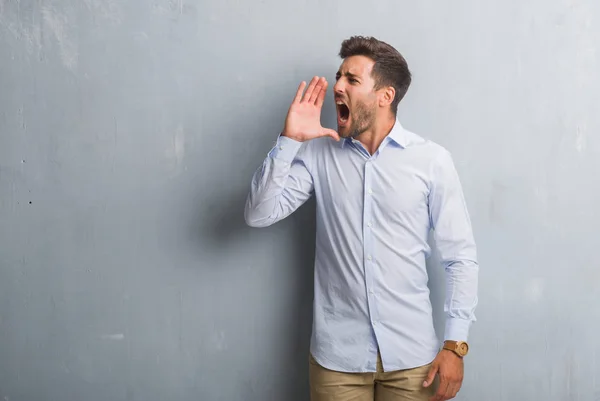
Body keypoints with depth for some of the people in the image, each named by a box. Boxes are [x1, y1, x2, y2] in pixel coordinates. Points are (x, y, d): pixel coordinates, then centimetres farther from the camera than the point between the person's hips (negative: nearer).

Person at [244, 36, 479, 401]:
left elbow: (461, 257, -3)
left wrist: (455, 344, -7)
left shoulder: (432, 160, -5)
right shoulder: (318, 154, 1)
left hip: (412, 354, -1)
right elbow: (258, 215, -5)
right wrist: (290, 140, -13)